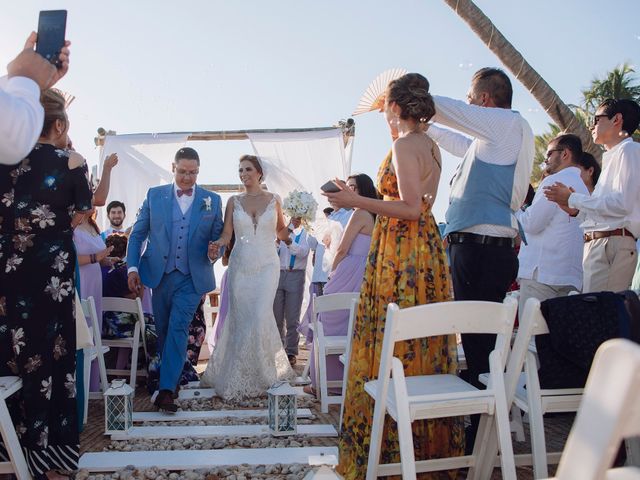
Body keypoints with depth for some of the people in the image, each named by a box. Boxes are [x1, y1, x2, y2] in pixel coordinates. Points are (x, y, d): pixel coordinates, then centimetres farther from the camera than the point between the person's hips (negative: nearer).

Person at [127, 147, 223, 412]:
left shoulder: (212, 200, 4)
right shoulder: (154, 195, 5)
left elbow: (218, 237, 8)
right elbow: (137, 234, 6)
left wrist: (214, 252, -15)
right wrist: (132, 267, -4)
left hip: (192, 277, -2)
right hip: (160, 274, 2)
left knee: (178, 328, -11)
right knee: (163, 330, 10)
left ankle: (166, 389, -8)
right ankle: (172, 376, 28)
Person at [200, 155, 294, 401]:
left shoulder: (273, 200, 6)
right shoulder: (234, 201, 6)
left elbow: (281, 233, 14)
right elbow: (226, 235, 1)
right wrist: (216, 244, -19)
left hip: (267, 265, -1)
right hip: (240, 265, 1)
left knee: (259, 318, -10)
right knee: (240, 318, 2)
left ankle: (256, 375, 9)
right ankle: (238, 376, 18)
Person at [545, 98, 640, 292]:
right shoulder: (613, 157, 26)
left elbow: (623, 204, -14)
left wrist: (572, 198, -7)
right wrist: (576, 210, 11)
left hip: (612, 243, -9)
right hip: (598, 245, 9)